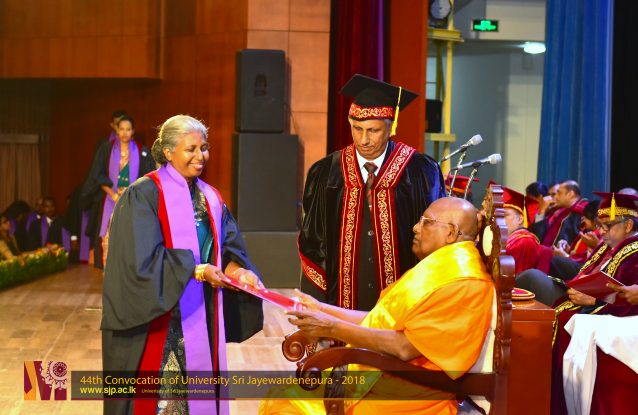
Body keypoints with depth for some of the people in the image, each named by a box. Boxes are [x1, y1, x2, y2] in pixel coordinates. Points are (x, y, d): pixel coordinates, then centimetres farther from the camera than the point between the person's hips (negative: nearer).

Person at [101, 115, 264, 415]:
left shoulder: (210, 198, 10)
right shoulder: (143, 195, -11)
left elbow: (226, 249, 7)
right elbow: (141, 260, -18)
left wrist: (238, 271, -14)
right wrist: (196, 270, -19)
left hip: (201, 317, 6)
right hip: (159, 318, -6)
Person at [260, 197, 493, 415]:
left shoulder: (463, 283, -17)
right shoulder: (438, 266, 17)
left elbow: (405, 347, -24)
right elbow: (380, 320, 17)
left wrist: (333, 327, -19)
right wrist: (320, 308, 12)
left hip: (403, 396, -10)